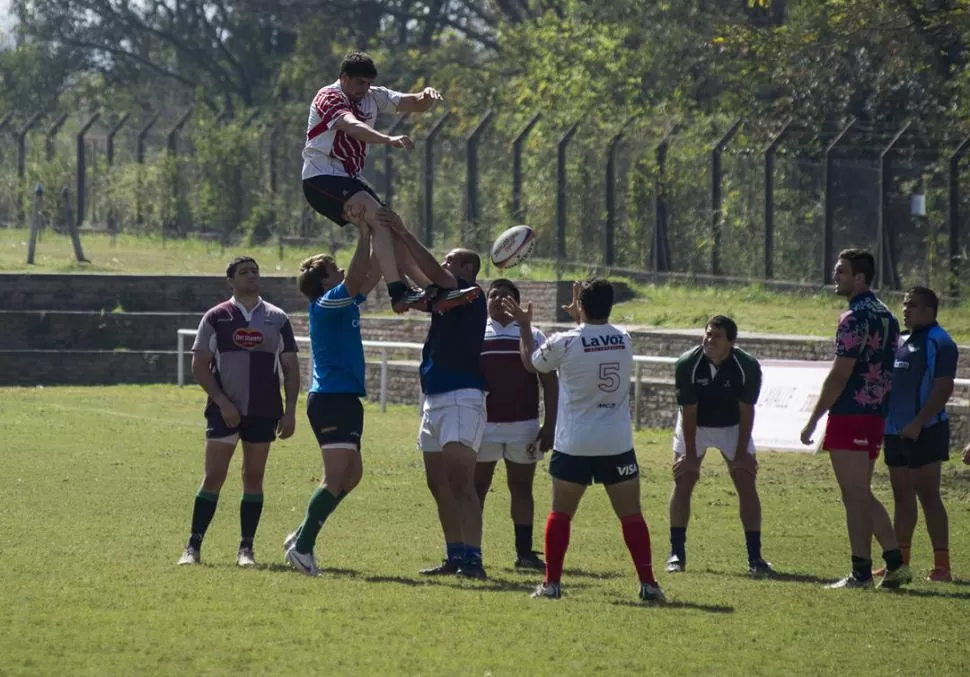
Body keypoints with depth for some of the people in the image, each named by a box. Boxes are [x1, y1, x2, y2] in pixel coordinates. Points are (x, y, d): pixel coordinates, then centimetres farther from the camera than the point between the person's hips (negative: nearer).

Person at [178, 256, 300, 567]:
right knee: (213, 477, -6)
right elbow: (199, 364, -1)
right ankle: (193, 547, -3)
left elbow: (290, 367, 8)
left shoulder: (277, 319, 7)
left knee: (253, 478, 4)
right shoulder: (216, 318, 1)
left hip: (263, 412, 2)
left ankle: (246, 549, 8)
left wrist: (290, 411, 0)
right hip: (224, 410, -2)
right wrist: (222, 402, -11)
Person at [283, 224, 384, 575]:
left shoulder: (346, 304, 15)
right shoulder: (325, 305, -11)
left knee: (351, 474, 14)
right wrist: (364, 237, -18)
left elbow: (371, 275, 22)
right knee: (337, 477, -15)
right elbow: (356, 279, -24)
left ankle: (302, 537, 19)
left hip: (345, 398, 10)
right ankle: (302, 546, -12)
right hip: (331, 398, -10)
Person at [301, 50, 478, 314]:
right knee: (379, 218, -25)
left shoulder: (372, 97, 11)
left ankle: (438, 291, 3)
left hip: (350, 179, 9)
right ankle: (398, 292, -34)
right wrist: (388, 140, -49)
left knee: (391, 231, 3)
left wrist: (427, 97, -18)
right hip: (322, 177, -9)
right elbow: (351, 126, -33)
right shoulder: (329, 97, -13)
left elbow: (413, 104, 8)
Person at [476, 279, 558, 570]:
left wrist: (549, 425, -4)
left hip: (524, 426, 0)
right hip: (483, 425, 0)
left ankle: (524, 552, 9)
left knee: (522, 488, 5)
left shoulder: (533, 336, 6)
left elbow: (550, 383, 4)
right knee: (476, 487, 1)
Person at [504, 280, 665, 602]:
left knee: (560, 513, 9)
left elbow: (531, 362, 10)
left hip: (574, 444, -2)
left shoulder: (564, 343, -10)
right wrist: (581, 319, 33)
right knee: (631, 514, 4)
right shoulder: (625, 341, 0)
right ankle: (648, 583, 0)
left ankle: (551, 582, 6)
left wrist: (524, 326, 24)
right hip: (617, 444, 2)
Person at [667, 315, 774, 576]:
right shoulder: (687, 364, -26)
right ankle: (677, 554, -2)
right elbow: (689, 412, -21)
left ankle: (755, 557, -3)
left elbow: (746, 412, -18)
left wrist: (742, 454, -18)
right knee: (682, 483, -8)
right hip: (694, 425, 0)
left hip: (732, 427, 0)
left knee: (747, 484, -7)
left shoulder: (748, 368, -26)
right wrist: (690, 456, -19)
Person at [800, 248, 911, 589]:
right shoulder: (885, 315, 13)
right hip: (876, 415, 9)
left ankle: (861, 574, -3)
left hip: (850, 416, -9)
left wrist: (813, 420, -13)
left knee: (855, 497, -4)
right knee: (862, 496, 16)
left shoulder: (855, 318, -15)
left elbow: (840, 375, -18)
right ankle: (895, 564, 11)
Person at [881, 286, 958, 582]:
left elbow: (943, 389, -17)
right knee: (902, 497, 12)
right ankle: (900, 561, 19)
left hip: (924, 432, -9)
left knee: (928, 496, -9)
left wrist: (917, 424, -22)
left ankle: (942, 565, -8)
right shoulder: (901, 341, 16)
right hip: (896, 432, 9)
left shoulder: (939, 343, -10)